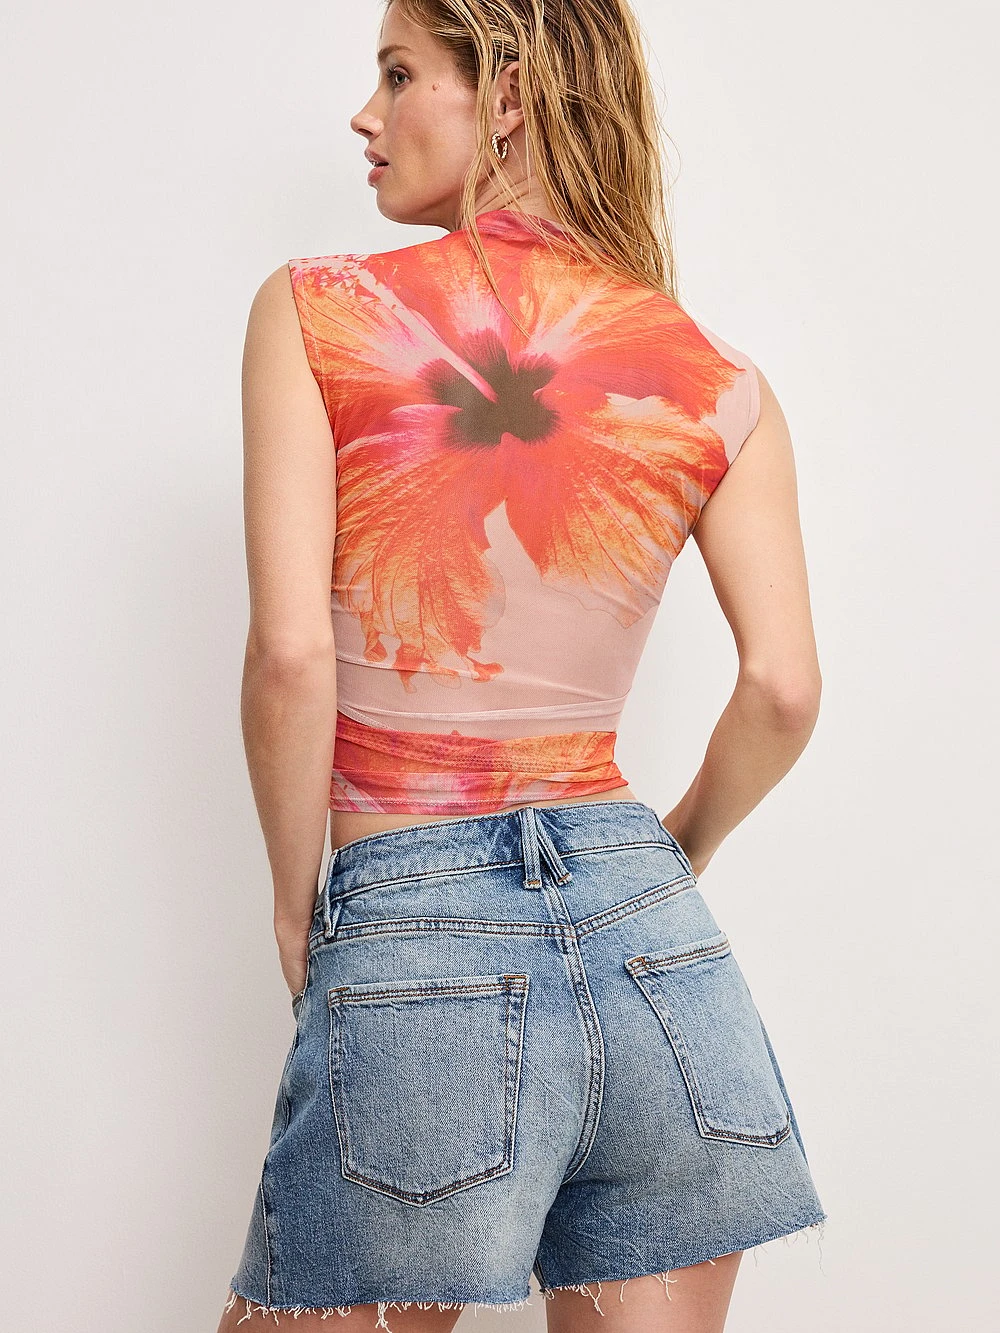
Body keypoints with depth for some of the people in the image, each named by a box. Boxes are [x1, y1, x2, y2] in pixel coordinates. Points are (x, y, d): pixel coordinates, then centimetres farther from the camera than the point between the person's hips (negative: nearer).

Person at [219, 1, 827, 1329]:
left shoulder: (316, 311, -4)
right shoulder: (715, 378, 4)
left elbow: (291, 654, -11)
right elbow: (784, 691, -1)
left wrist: (301, 909, 3)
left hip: (406, 939, -3)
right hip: (651, 943, 3)